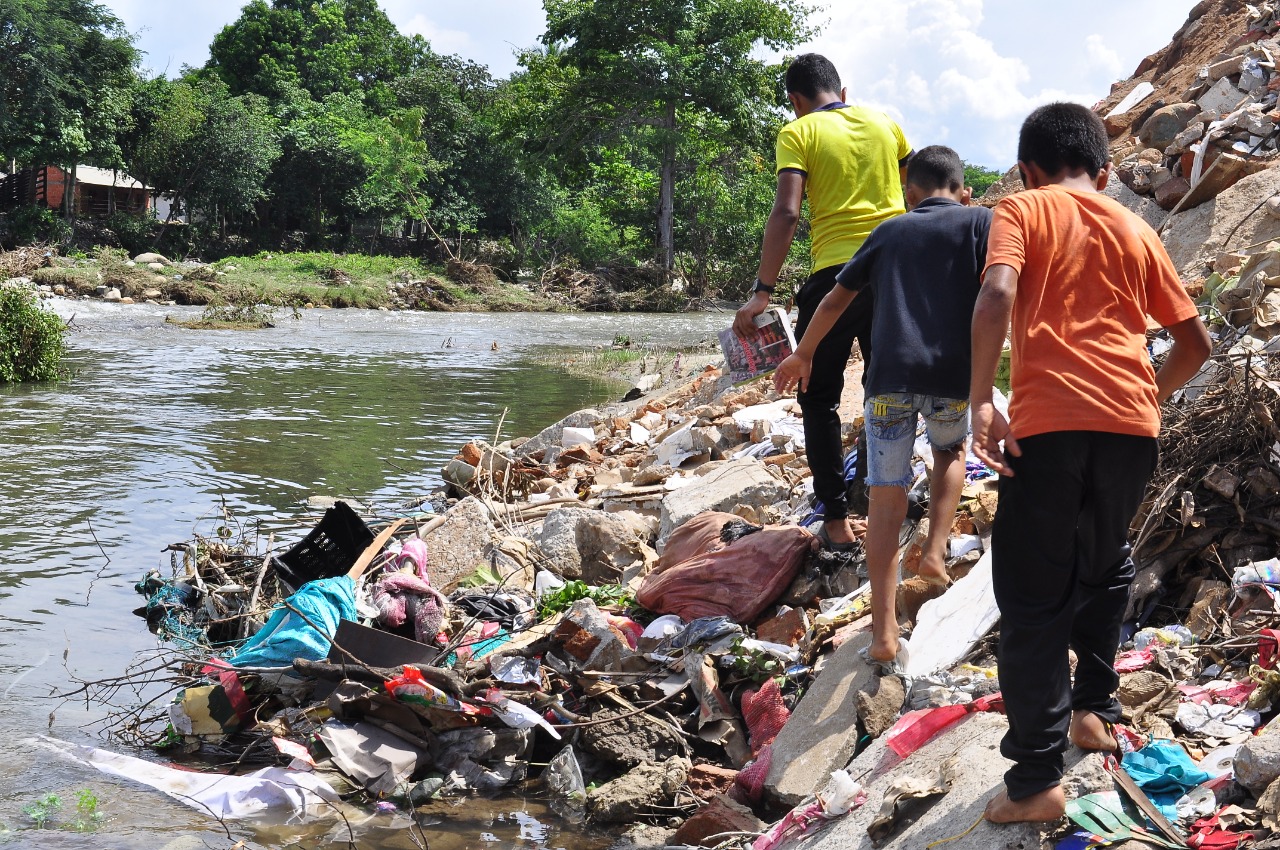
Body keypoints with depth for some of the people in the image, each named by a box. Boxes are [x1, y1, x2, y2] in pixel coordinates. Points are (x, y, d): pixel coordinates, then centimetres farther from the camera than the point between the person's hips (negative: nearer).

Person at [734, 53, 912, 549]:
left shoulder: (799, 132, 0)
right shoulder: (884, 124, 13)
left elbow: (787, 212, -12)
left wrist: (763, 291, -13)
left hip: (835, 273, -4)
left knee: (819, 398, 8)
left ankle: (837, 517, 3)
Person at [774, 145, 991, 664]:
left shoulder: (890, 231, 18)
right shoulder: (981, 222, 11)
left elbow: (836, 299, 21)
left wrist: (802, 355, 33)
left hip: (891, 376, 1)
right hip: (952, 375, 0)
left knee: (886, 500, 2)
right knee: (951, 452, 32)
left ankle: (884, 631, -4)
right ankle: (935, 551, 14)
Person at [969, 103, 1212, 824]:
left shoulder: (1023, 211, 7)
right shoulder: (1137, 231, 19)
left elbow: (996, 297, -13)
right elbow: (1195, 342, 18)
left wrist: (983, 401, -10)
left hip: (1049, 421, -4)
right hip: (1131, 422, 4)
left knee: (1035, 601, 1)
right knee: (1107, 569, 28)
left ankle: (1037, 781, -1)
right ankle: (1094, 710, 34)